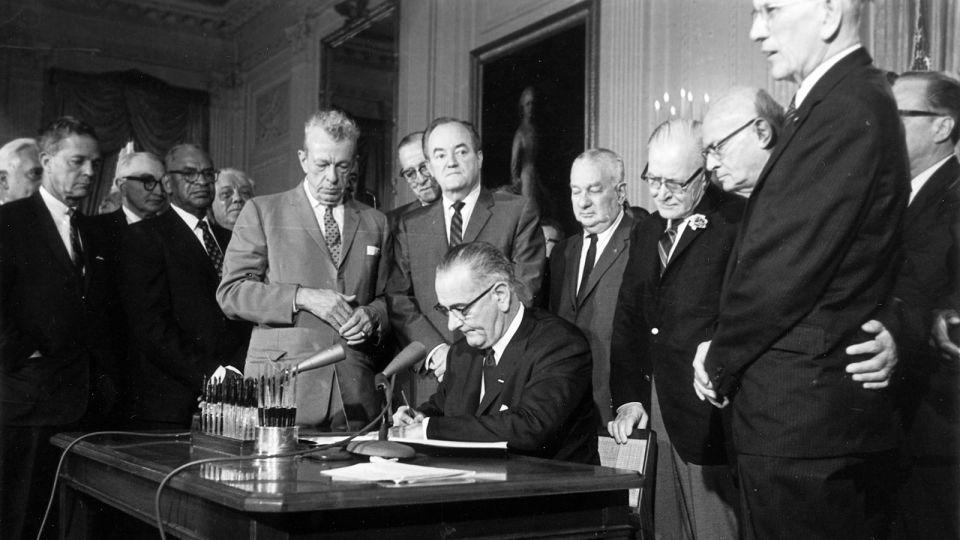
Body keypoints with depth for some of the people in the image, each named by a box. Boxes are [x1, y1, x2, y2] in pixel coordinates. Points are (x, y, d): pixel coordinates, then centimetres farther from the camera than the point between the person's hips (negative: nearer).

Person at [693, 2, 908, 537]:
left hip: (800, 418, -9)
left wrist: (719, 363, -6)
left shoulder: (848, 111, -18)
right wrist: (726, 351, 6)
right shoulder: (852, 99, 12)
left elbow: (787, 268, -20)